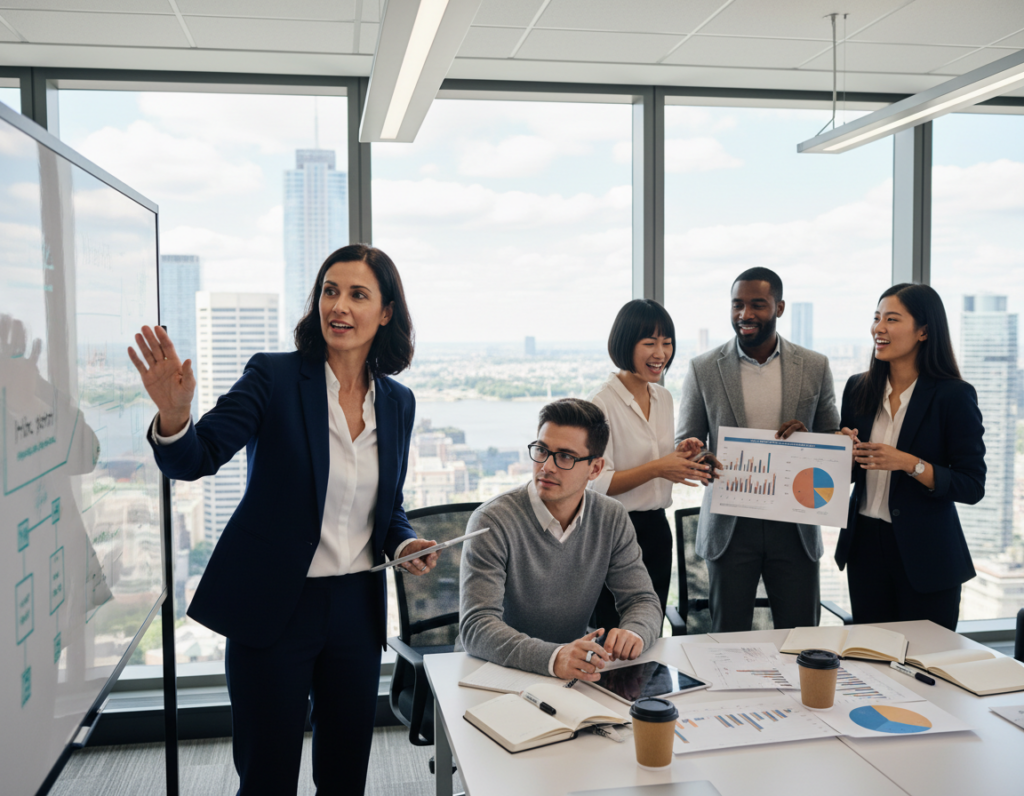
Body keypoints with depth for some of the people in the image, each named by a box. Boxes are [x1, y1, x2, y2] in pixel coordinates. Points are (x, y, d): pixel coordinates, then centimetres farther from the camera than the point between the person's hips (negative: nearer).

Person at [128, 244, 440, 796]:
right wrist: (173, 416, -40)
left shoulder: (398, 402, 4)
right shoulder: (275, 376, -10)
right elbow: (196, 458, -19)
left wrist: (404, 543, -5)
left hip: (355, 607, 4)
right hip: (271, 607, -4)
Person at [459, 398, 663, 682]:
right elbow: (476, 626, -24)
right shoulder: (493, 521, -16)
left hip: (577, 672, 4)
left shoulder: (612, 519, 1)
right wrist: (553, 658, -41)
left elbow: (642, 600, 3)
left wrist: (633, 633, -22)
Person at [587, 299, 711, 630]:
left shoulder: (663, 397, 9)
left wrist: (680, 456, -1)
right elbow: (598, 483, -18)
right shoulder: (603, 401, -14)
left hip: (656, 529, 7)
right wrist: (657, 468, -26)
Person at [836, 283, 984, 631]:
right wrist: (844, 455, -9)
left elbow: (972, 486, -12)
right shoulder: (858, 388, 4)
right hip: (865, 545, 4)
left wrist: (910, 464, -23)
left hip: (924, 554, -4)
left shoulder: (954, 395, -10)